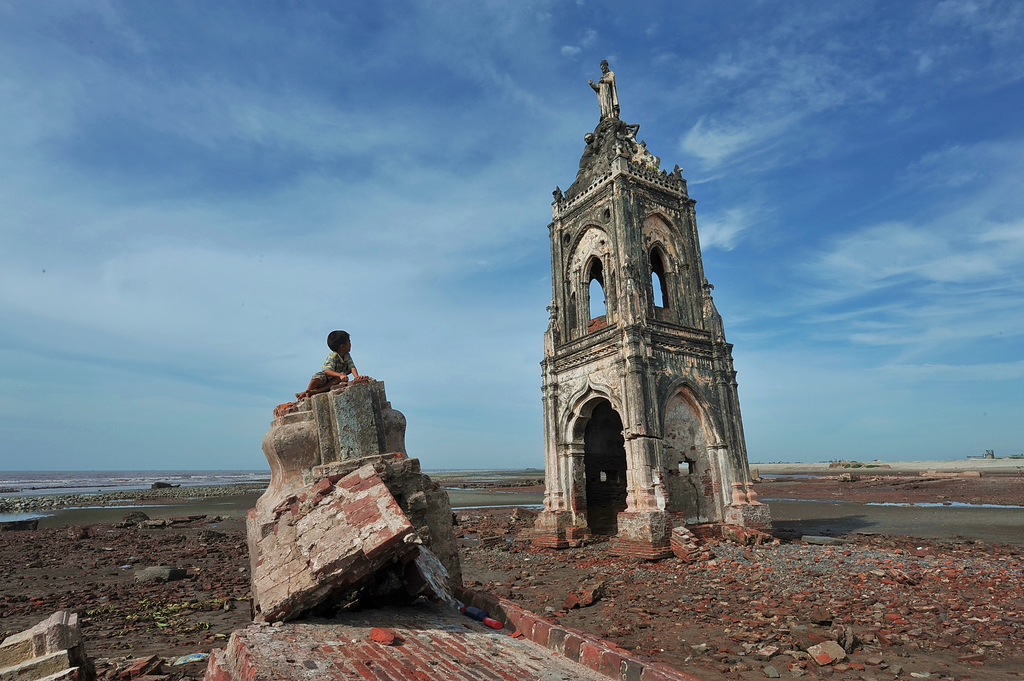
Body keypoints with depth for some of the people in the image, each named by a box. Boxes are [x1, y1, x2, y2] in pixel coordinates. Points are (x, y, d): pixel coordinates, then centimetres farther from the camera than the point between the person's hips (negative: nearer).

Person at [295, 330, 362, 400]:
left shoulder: (347, 356, 1)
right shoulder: (333, 356, -19)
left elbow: (352, 367, -10)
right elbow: (327, 370, -31)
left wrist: (356, 376, -32)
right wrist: (340, 375, -47)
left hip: (334, 381, 5)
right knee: (319, 376, -37)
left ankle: (316, 391, -32)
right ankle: (307, 391, -11)